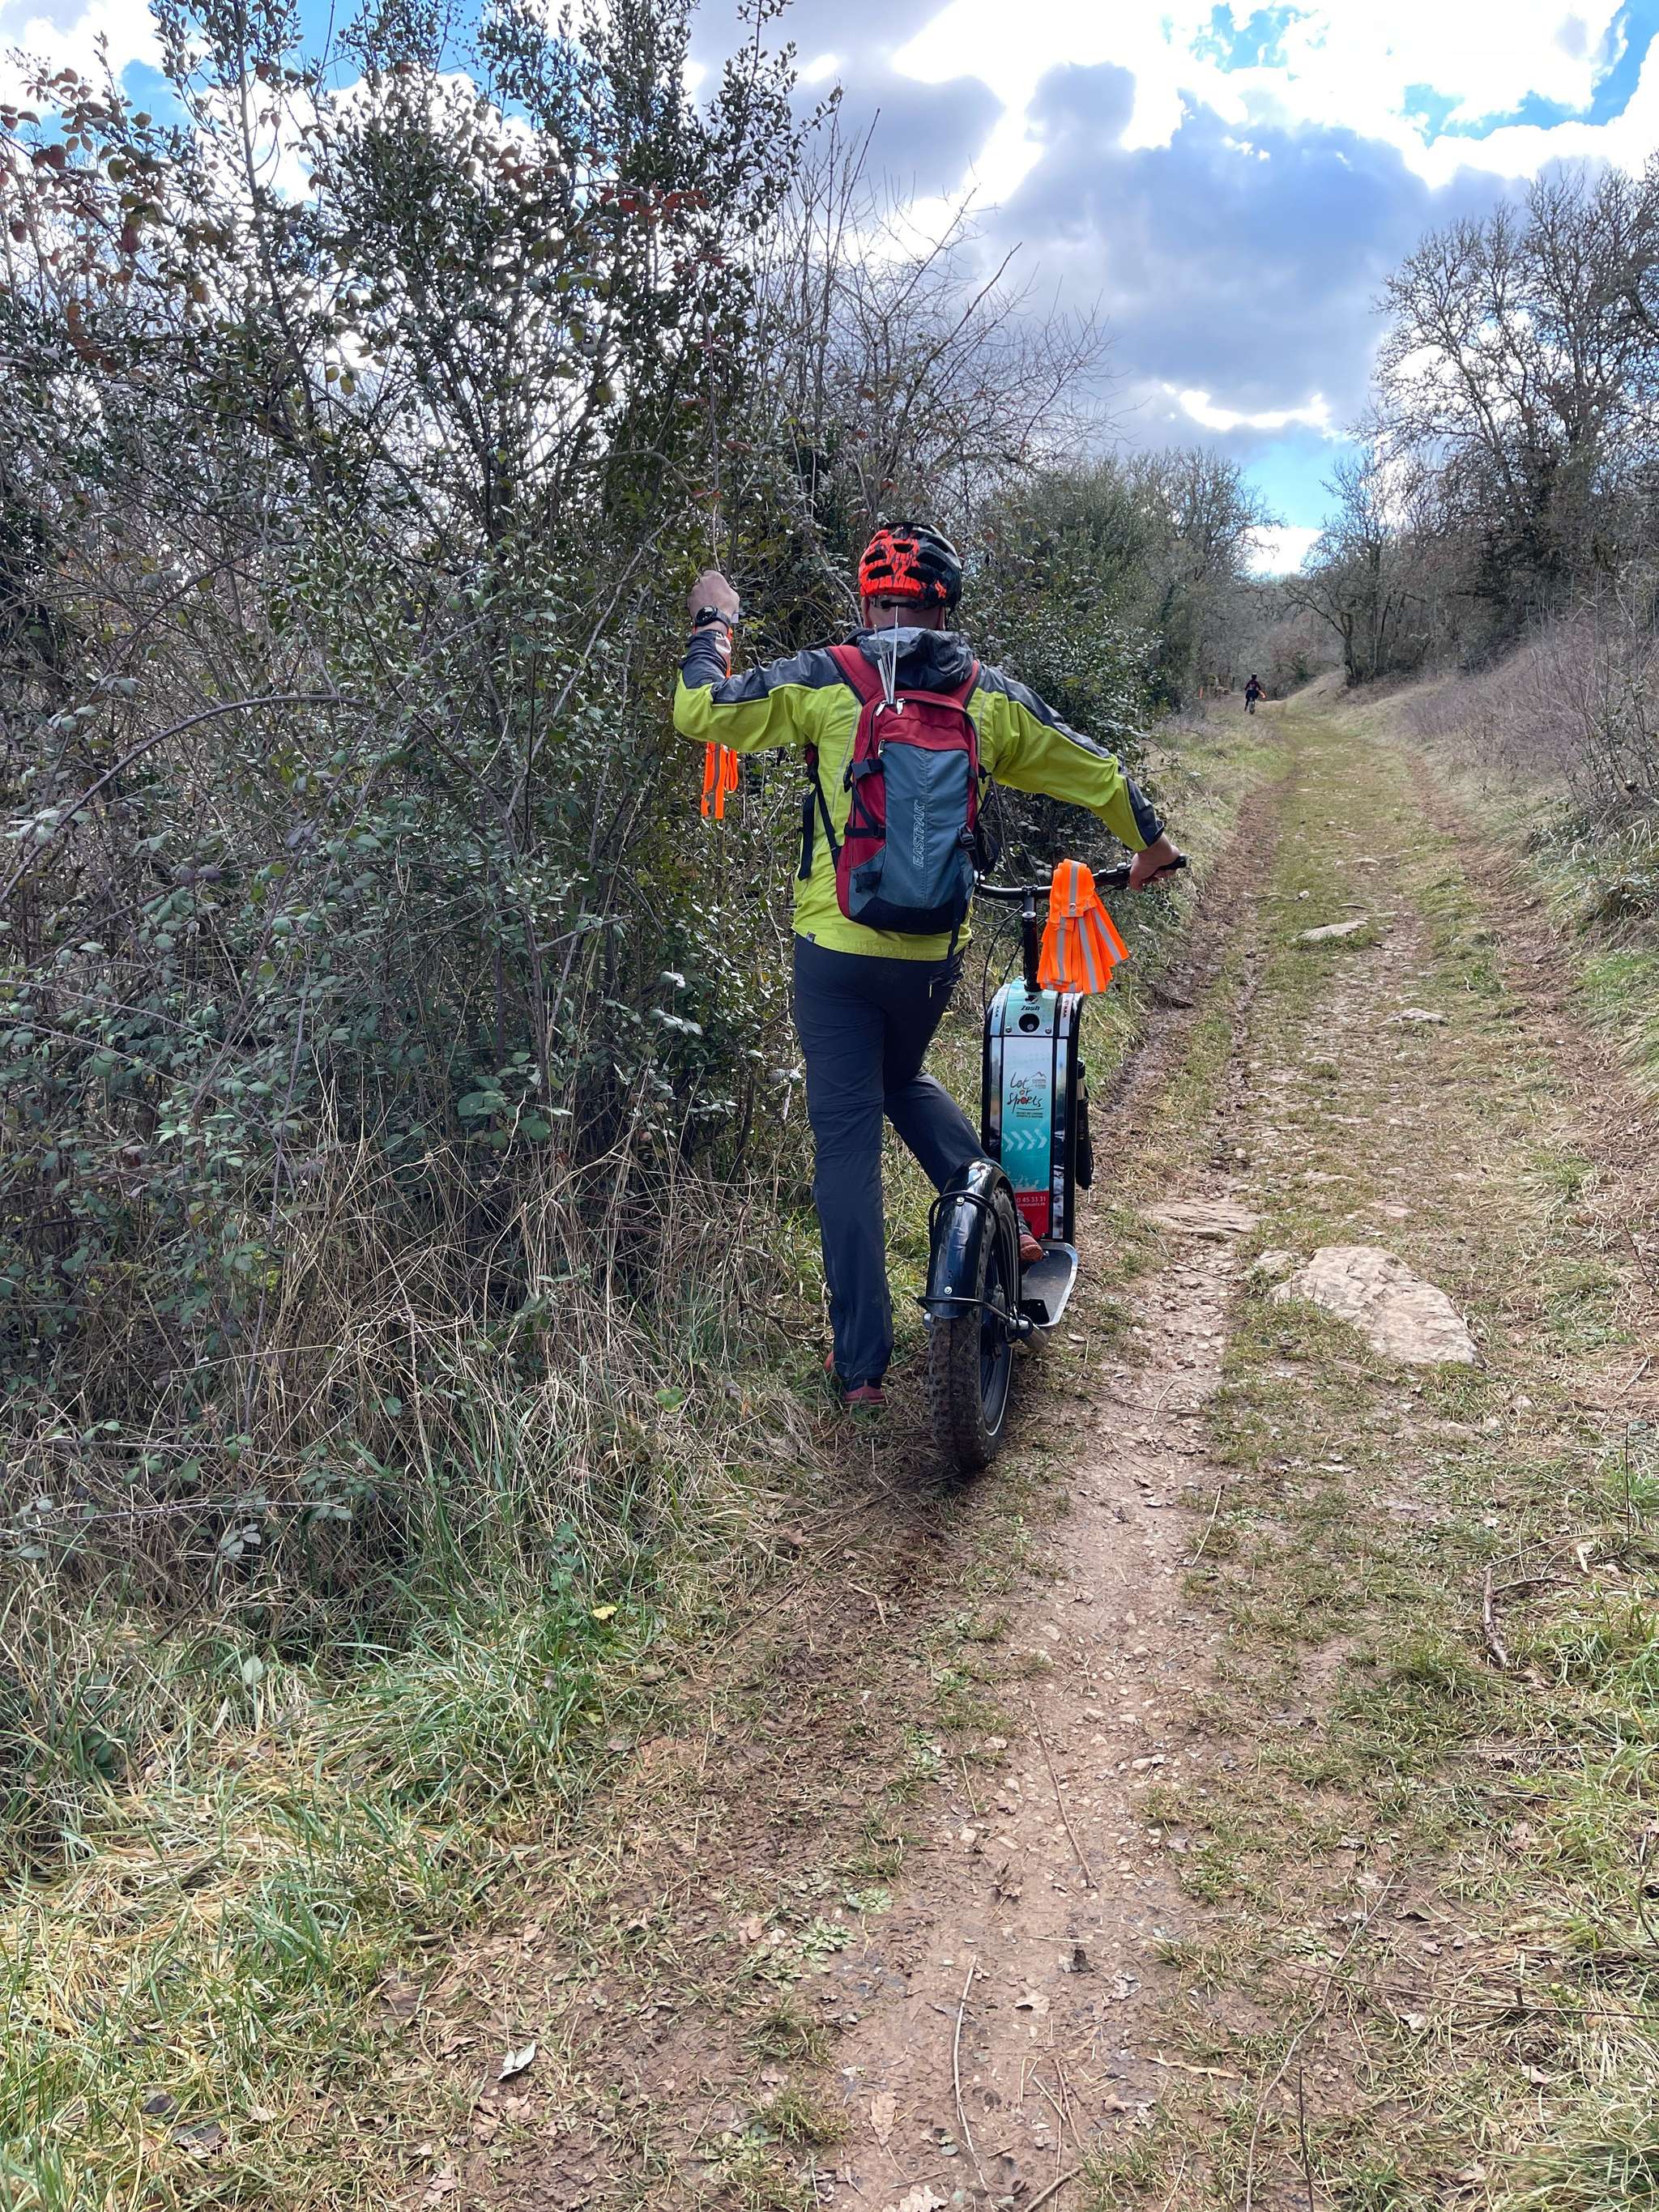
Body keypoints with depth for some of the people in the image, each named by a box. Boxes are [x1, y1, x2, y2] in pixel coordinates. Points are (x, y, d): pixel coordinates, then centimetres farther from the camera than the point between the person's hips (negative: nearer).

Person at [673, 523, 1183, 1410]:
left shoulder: (823, 679, -5)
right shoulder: (991, 696, 4)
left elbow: (701, 712, -5)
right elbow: (1097, 776, 14)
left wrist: (714, 624, 13)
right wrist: (1151, 846, 32)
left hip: (835, 946, -3)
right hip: (934, 952, 3)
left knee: (847, 1136, 3)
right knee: (906, 1080, 31)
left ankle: (861, 1362, 7)